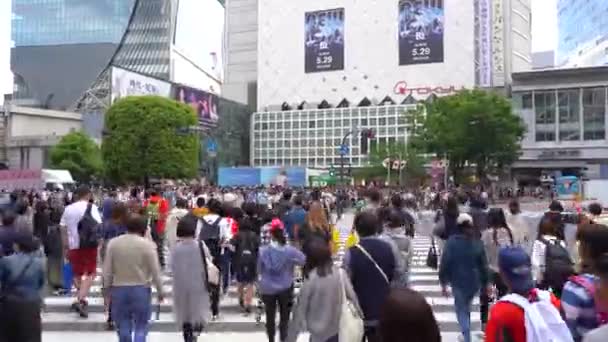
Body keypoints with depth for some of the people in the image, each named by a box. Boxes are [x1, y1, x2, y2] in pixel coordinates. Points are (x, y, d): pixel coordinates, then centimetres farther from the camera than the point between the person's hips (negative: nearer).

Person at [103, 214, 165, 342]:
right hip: (141, 289, -2)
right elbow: (155, 271, -7)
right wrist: (160, 291, 4)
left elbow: (107, 271, 3)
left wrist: (107, 289, 14)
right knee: (141, 327, 7)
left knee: (123, 327, 12)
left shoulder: (113, 243, 0)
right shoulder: (148, 244, -9)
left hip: (118, 289, 3)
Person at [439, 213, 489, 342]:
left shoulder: (451, 242, -14)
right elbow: (484, 266, 0)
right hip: (474, 282, 4)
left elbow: (445, 264, -13)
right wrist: (484, 284, 10)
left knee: (461, 311, 9)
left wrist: (443, 283, -4)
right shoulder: (477, 243, -5)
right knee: (466, 308, 26)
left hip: (458, 283, -4)